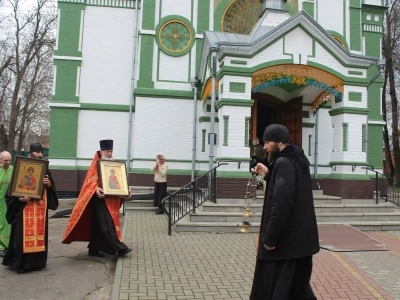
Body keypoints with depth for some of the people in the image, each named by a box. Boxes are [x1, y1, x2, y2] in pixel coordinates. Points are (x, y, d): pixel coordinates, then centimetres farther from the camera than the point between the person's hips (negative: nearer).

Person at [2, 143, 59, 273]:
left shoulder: (45, 170, 12)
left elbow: (52, 189, 12)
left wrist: (49, 184, -10)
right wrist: (19, 198, -21)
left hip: (41, 207, 4)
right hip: (25, 207, -4)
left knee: (39, 233, 7)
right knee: (24, 234, -4)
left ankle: (37, 261, 16)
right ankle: (20, 262, 7)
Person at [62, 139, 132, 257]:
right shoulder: (97, 164, -4)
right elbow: (91, 179, -13)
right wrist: (96, 189, -32)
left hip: (112, 199, 7)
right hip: (101, 198, -6)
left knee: (99, 225, 11)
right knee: (106, 224, -12)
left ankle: (93, 249, 19)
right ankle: (119, 247, -11)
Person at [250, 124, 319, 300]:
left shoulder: (283, 163, -18)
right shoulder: (298, 161, 12)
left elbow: (282, 203, -26)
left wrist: (269, 237, -21)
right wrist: (269, 175, 12)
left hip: (286, 240, -10)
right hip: (300, 238, 10)